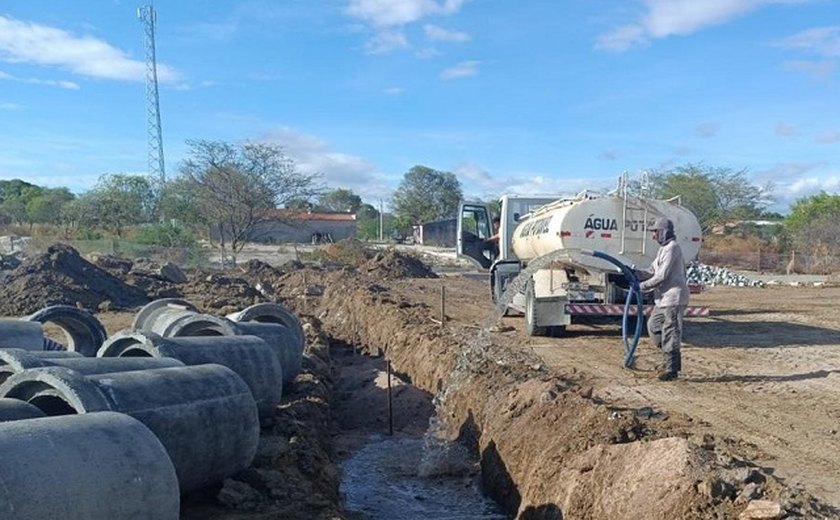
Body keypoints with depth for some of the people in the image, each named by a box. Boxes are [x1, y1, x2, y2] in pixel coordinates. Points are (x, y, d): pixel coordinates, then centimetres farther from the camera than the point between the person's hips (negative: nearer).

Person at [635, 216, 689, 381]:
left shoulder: (672, 248, -15)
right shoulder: (663, 249, 18)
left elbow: (662, 276, -19)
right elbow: (652, 271, 16)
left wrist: (643, 286, -12)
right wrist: (635, 274, 1)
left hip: (674, 297, -11)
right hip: (663, 298, 11)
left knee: (670, 332, -5)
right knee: (653, 325, 15)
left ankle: (671, 369, 2)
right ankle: (672, 359, 23)